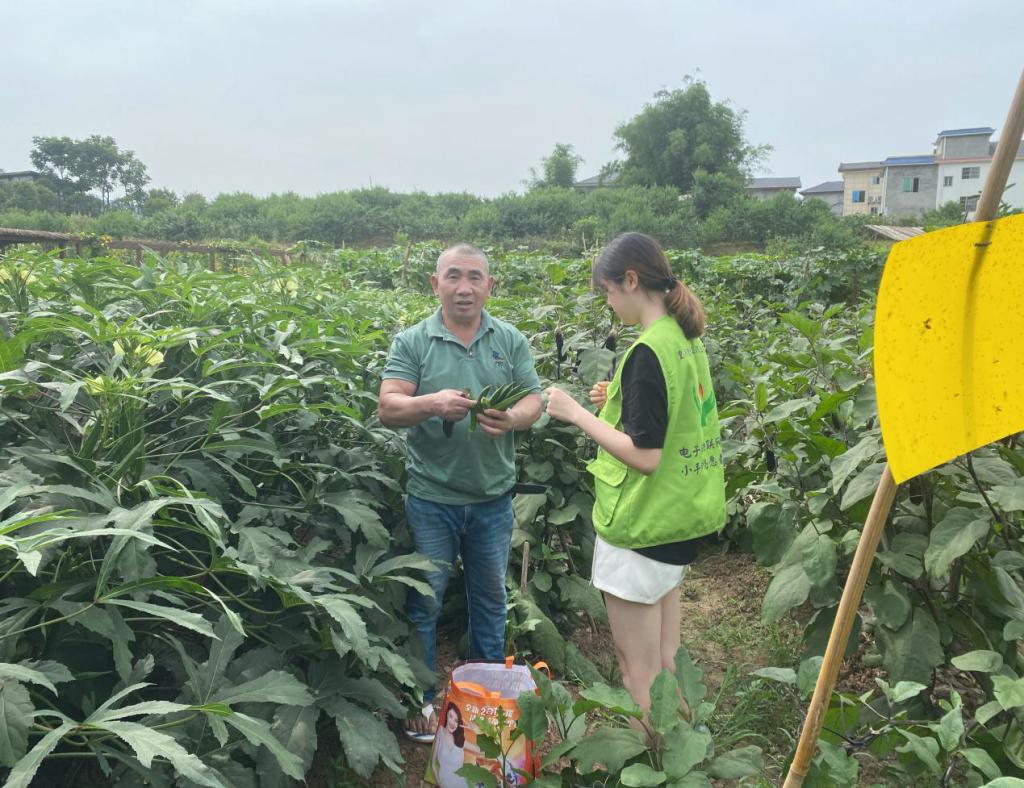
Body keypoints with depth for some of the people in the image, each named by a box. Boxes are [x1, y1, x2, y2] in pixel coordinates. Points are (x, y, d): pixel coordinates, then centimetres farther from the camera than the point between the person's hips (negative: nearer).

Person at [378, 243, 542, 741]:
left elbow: (533, 401, 0)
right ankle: (419, 698, 28)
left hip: (493, 496, 3)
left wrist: (512, 418, -23)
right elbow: (387, 409, -11)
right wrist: (432, 403, -31)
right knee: (424, 599, 8)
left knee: (490, 597, 18)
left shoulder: (510, 341, 4)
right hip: (431, 496, -2)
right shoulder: (412, 342, -3)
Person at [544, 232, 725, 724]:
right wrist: (620, 401, 12)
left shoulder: (647, 352, -22)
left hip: (642, 526, -9)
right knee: (666, 664, 21)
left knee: (638, 673, 7)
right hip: (682, 515, 9)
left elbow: (645, 457, -24)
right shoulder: (686, 338, 6)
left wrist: (578, 414, -17)